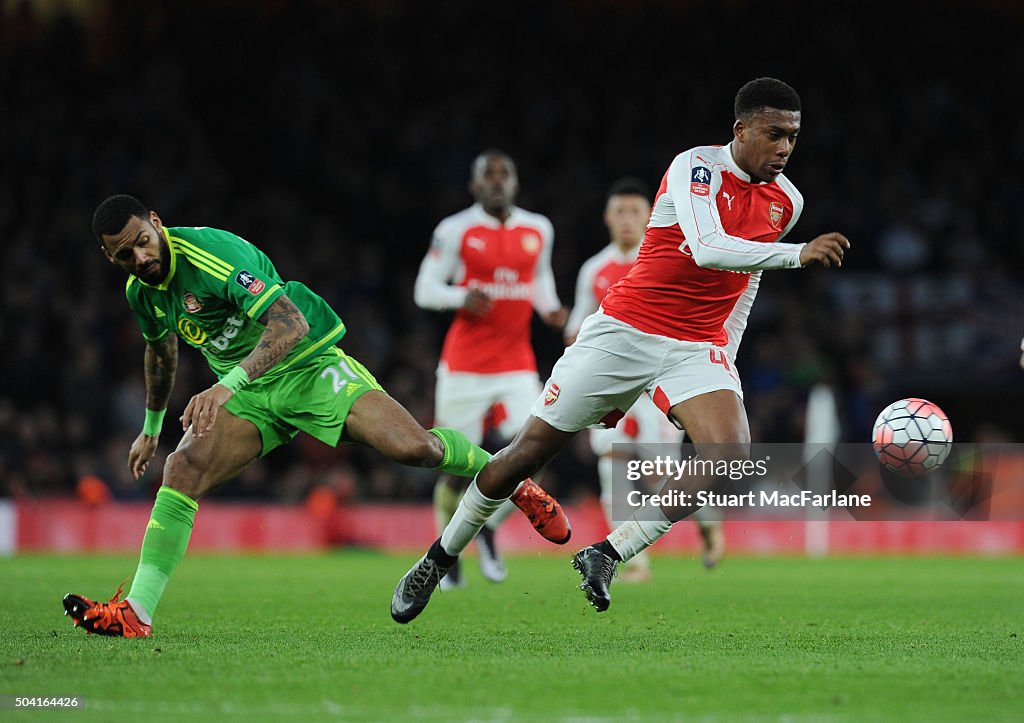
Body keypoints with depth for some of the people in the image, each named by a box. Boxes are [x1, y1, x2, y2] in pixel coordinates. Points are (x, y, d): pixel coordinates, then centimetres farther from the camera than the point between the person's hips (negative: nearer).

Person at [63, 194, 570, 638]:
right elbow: (161, 351, 25)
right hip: (249, 395, 6)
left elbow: (291, 323, -35)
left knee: (413, 446, -23)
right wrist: (151, 428, 33)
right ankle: (137, 614, -20)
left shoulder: (210, 253, -25)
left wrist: (226, 385, -45)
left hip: (309, 366, -6)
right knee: (183, 469, -18)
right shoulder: (141, 291, 1)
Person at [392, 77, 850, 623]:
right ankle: (438, 560, 19)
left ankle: (606, 555, -14)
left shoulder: (786, 200, 6)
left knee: (731, 455, -24)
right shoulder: (696, 168, -14)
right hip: (626, 328, -4)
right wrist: (798, 254, -38)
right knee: (531, 450, -1)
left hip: (698, 347, 4)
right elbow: (708, 249, -30)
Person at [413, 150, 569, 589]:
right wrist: (462, 297, -21)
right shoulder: (457, 231, -5)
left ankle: (488, 528, 15)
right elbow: (425, 290, -2)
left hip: (516, 366, 3)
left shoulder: (538, 231, 7)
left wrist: (549, 308, 4)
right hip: (465, 366, -3)